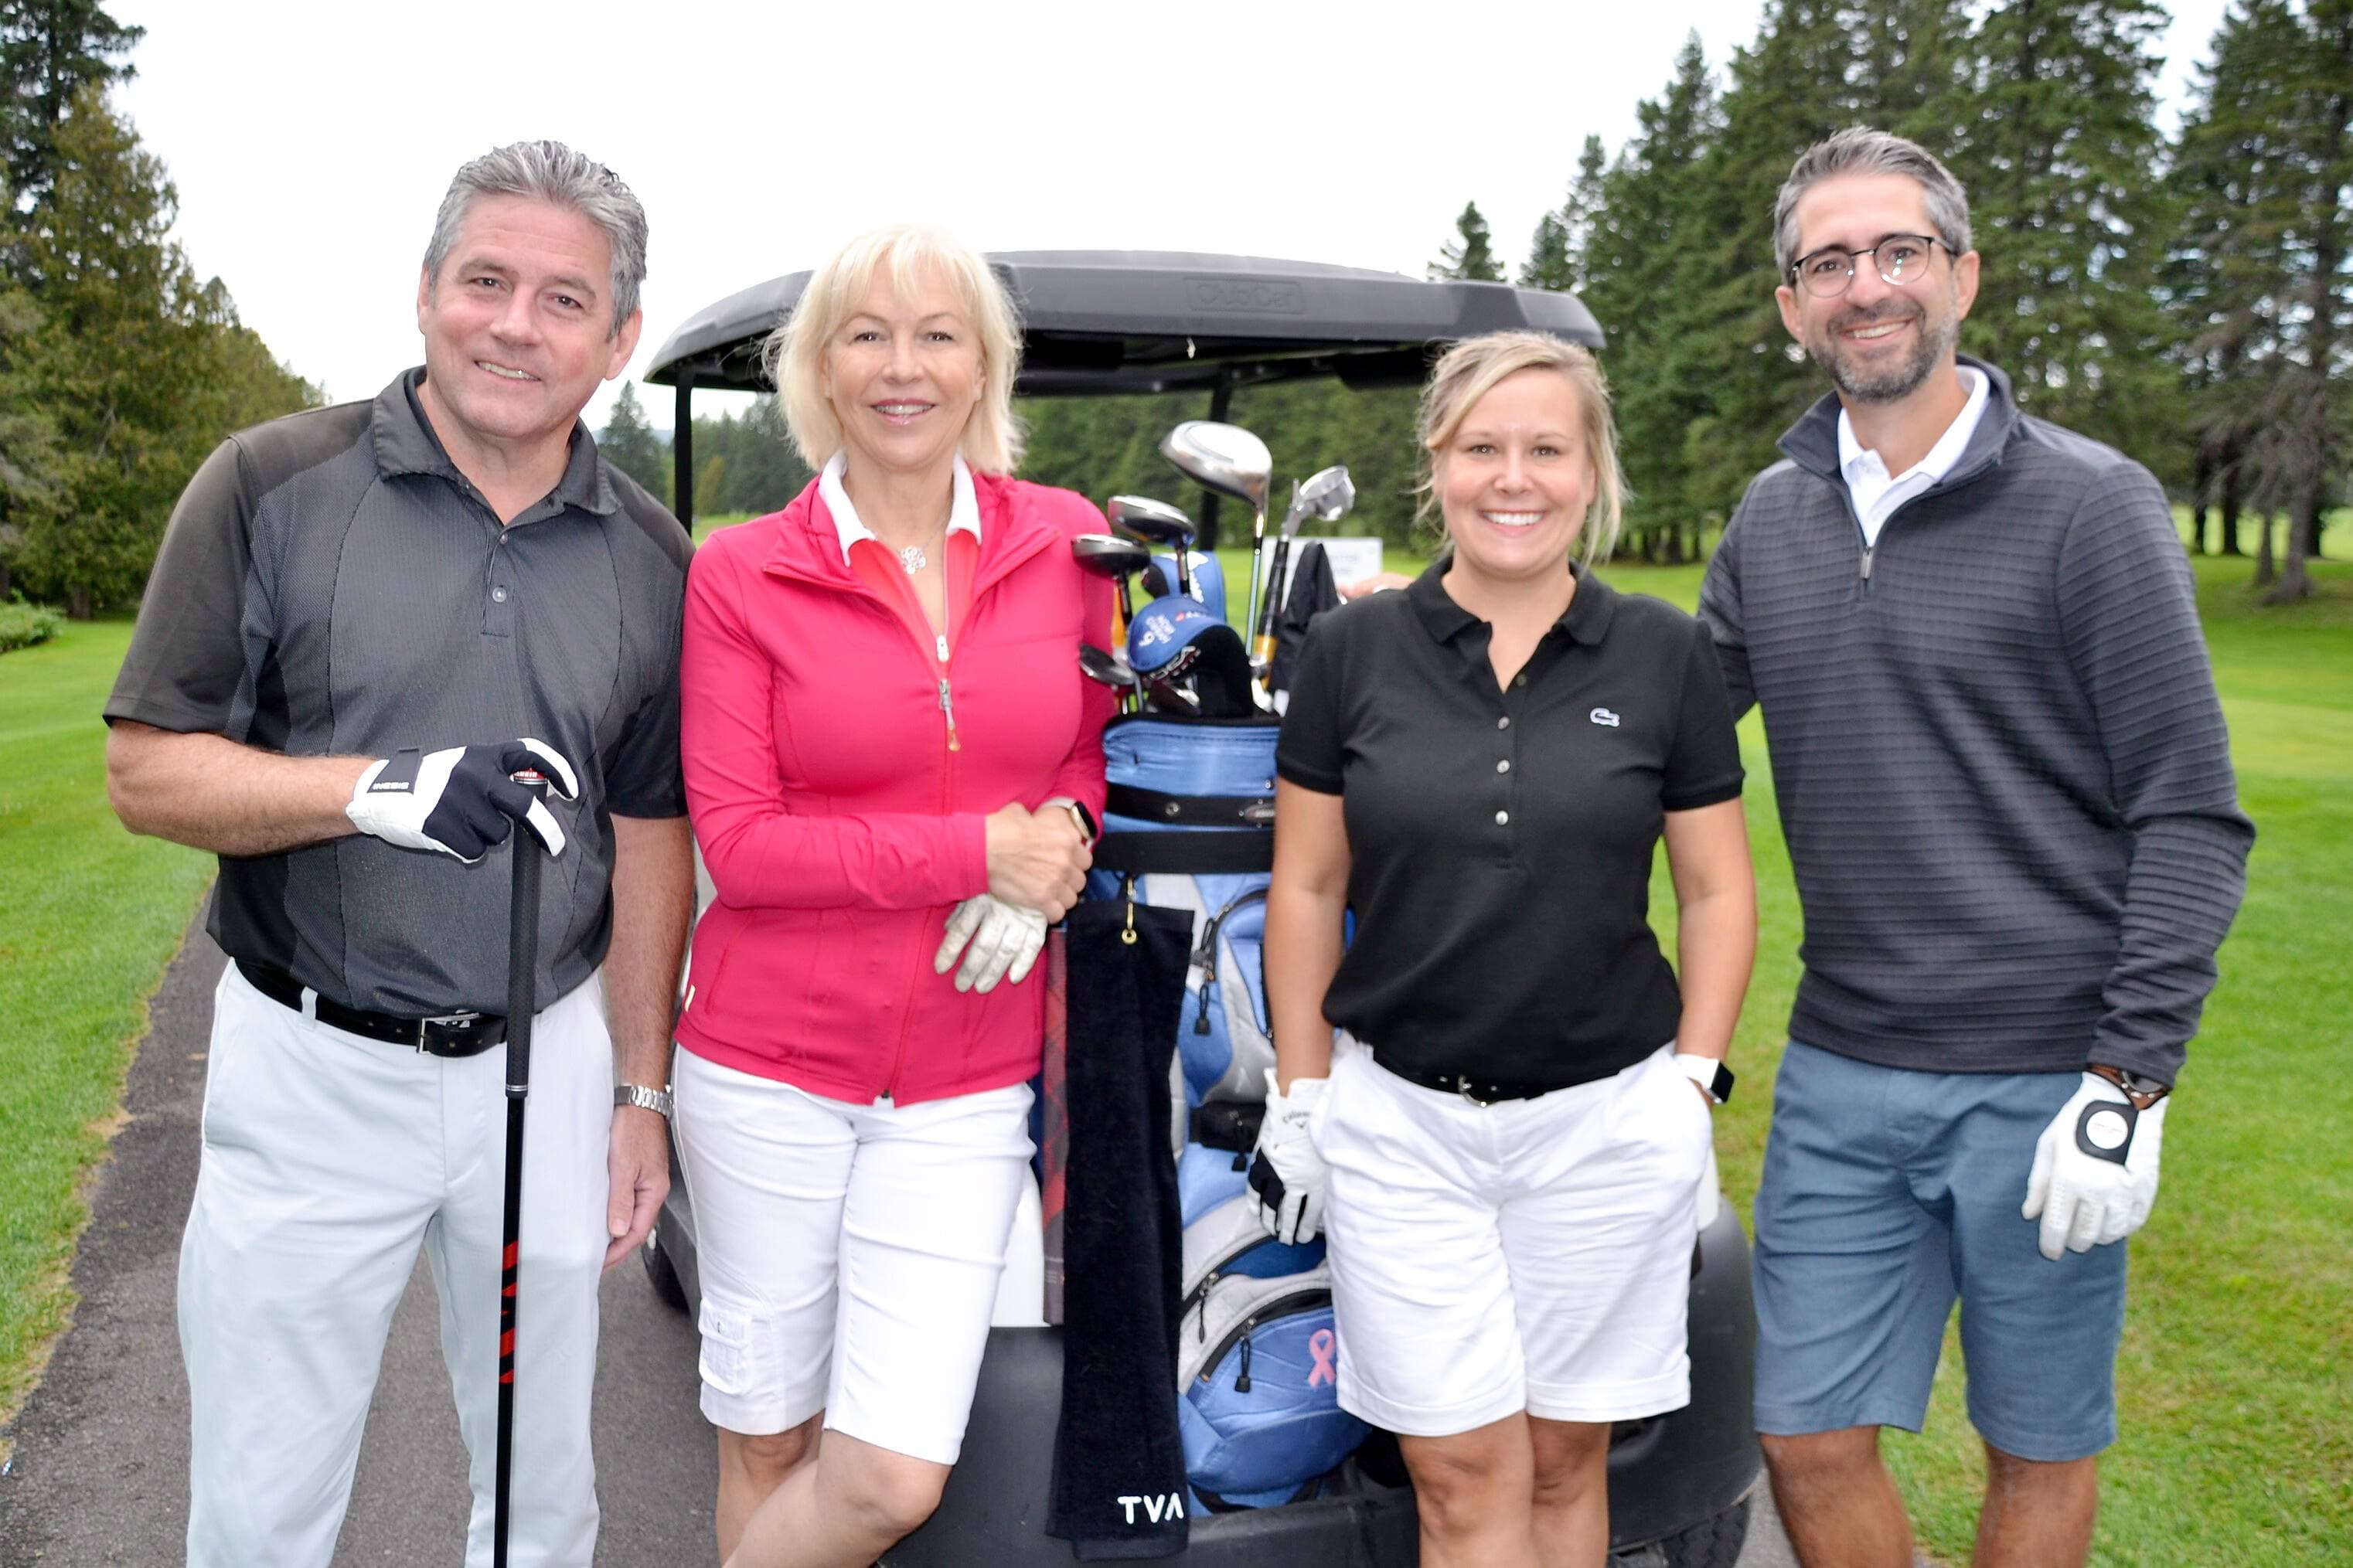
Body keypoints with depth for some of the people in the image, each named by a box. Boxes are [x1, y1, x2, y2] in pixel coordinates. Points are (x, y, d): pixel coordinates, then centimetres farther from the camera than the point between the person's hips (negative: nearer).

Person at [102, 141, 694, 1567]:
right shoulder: (272, 487, -6)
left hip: (548, 1065, 3)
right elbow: (146, 770, -7)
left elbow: (649, 837, 7)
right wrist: (383, 789, -24)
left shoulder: (649, 558, 3)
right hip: (313, 1071, -2)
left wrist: (643, 1094, 6)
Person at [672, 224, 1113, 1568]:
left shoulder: (1069, 546, 1)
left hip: (965, 1080, 2)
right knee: (767, 1442, 11)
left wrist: (1059, 841, -9)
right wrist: (977, 850, -16)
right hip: (770, 1063, -1)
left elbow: (1100, 749, 13)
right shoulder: (743, 574, -4)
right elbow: (738, 844, -8)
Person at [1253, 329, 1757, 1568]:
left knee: (1566, 1462, 12)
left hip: (1606, 1121, 1)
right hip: (1398, 1121, 0)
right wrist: (1298, 1098, 2)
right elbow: (1306, 888, 4)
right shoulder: (1354, 651, -1)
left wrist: (1693, 1088, -1)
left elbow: (1718, 893, 6)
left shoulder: (1663, 655, 0)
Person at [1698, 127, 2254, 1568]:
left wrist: (2130, 1087, -15)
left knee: (2041, 1451, 13)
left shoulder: (2090, 506, -9)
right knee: (1810, 1440, 10)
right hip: (1838, 1078, 4)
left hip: (2041, 1085, -4)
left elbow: (2193, 818, -9)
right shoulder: (1773, 518, 6)